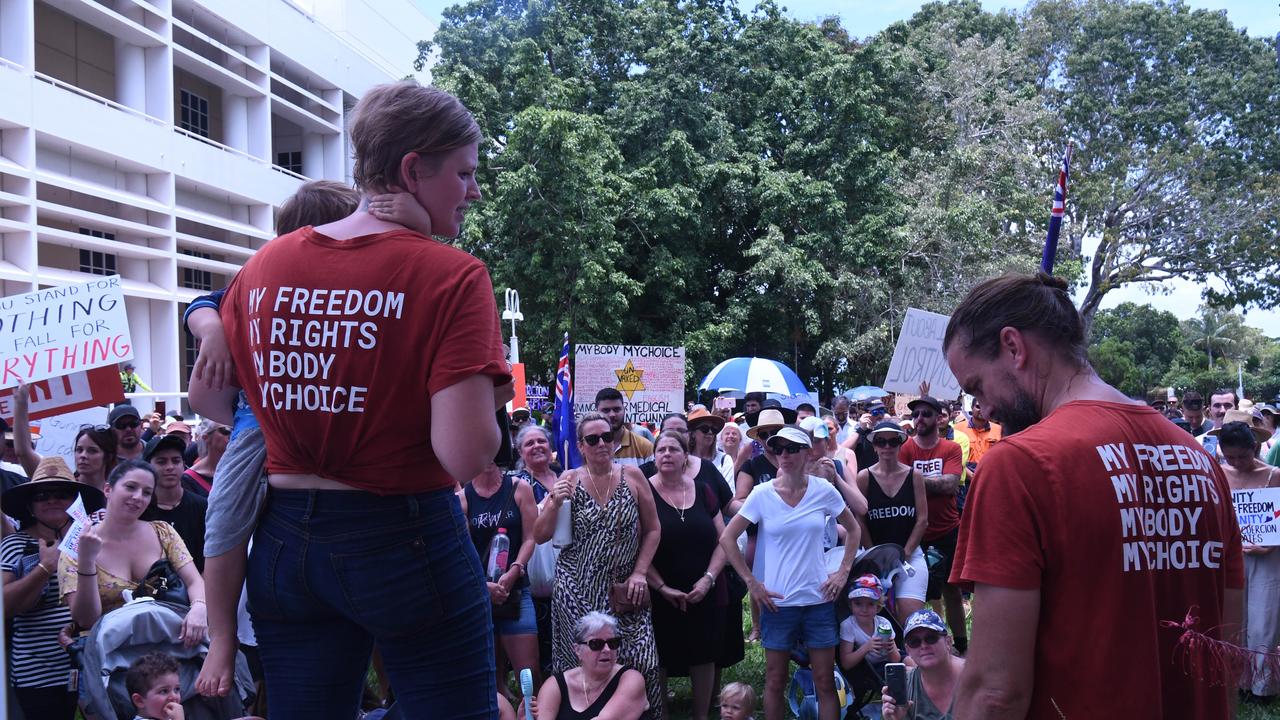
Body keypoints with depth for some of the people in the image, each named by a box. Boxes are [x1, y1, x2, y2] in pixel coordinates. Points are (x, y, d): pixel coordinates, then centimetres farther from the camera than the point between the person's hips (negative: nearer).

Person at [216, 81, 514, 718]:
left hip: (284, 542, 6)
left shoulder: (265, 265, 2)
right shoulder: (452, 276, -15)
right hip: (404, 545, -5)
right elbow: (466, 456, -23)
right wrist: (489, 396, -3)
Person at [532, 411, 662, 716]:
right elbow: (540, 537, 2)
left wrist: (640, 573, -2)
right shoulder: (568, 480, 0)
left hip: (624, 590, 0)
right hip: (577, 590, 0)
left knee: (636, 662, -6)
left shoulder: (632, 476, 1)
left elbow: (652, 530, 7)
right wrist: (555, 504, -14)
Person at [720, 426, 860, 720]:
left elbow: (852, 530, 13)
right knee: (775, 681, 8)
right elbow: (727, 538, -2)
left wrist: (844, 571, 3)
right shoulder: (762, 494, -6)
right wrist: (751, 582, -5)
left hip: (819, 598, 1)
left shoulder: (824, 491, -3)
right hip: (777, 601, 0)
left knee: (825, 681, 5)